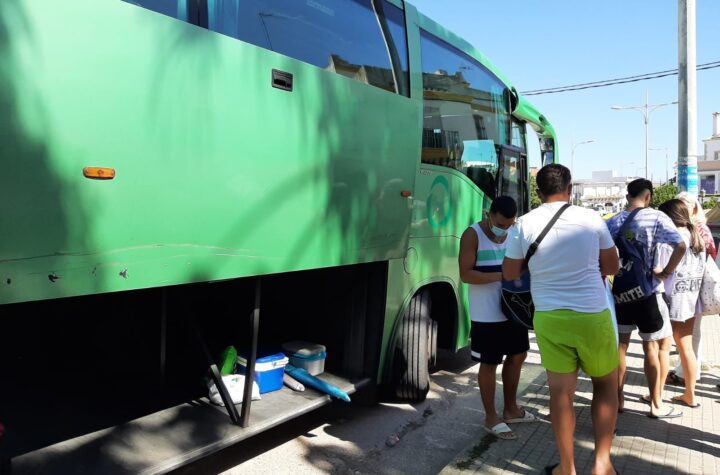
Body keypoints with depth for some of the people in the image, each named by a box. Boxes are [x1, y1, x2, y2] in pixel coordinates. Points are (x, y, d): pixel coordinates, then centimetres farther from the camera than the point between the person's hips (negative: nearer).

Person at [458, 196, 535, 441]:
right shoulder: (473, 235, -14)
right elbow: (466, 274, -19)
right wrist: (502, 275, -25)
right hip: (487, 316, -8)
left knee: (517, 356, 18)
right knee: (489, 364, 3)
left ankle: (510, 409, 36)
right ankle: (491, 418, 19)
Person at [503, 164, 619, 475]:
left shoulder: (524, 224, -3)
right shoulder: (592, 219, -3)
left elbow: (510, 274, 5)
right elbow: (611, 267, 8)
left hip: (550, 318, 1)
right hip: (593, 315, 0)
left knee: (561, 392, 9)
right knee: (606, 383, 19)